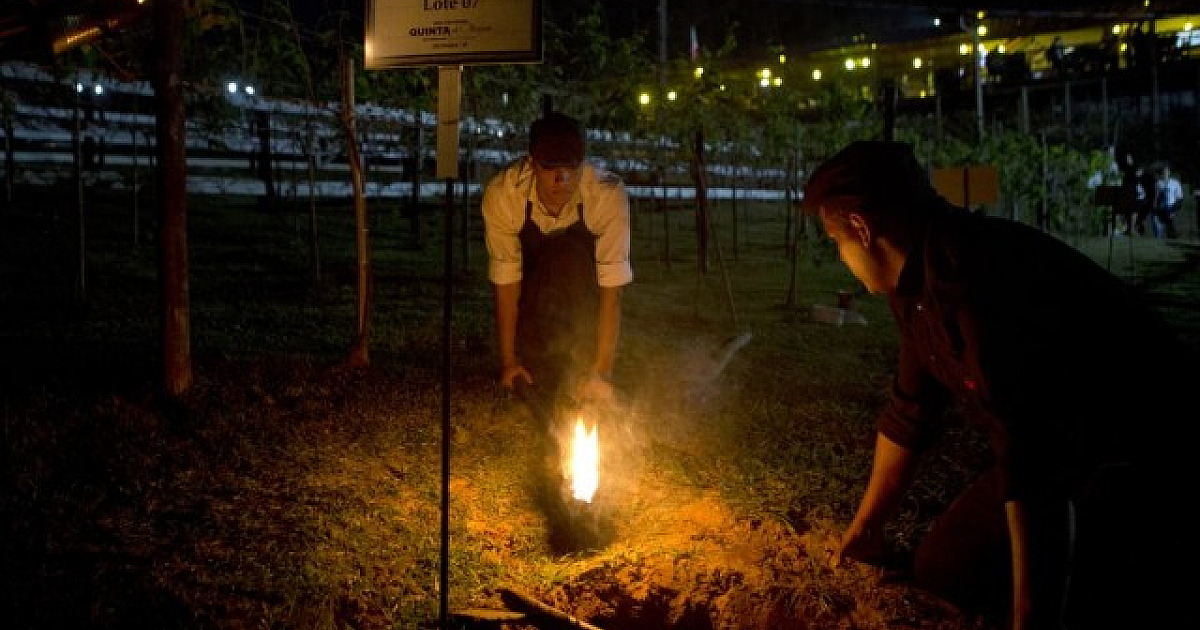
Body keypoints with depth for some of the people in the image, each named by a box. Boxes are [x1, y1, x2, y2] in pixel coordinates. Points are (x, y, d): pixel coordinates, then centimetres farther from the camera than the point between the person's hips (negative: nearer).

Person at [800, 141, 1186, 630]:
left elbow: (1036, 467, -35)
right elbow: (909, 412, 14)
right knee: (942, 566, 9)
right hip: (1065, 454, 9)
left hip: (1138, 459, -9)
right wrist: (865, 529, 24)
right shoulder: (919, 282, 0)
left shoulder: (975, 277, -32)